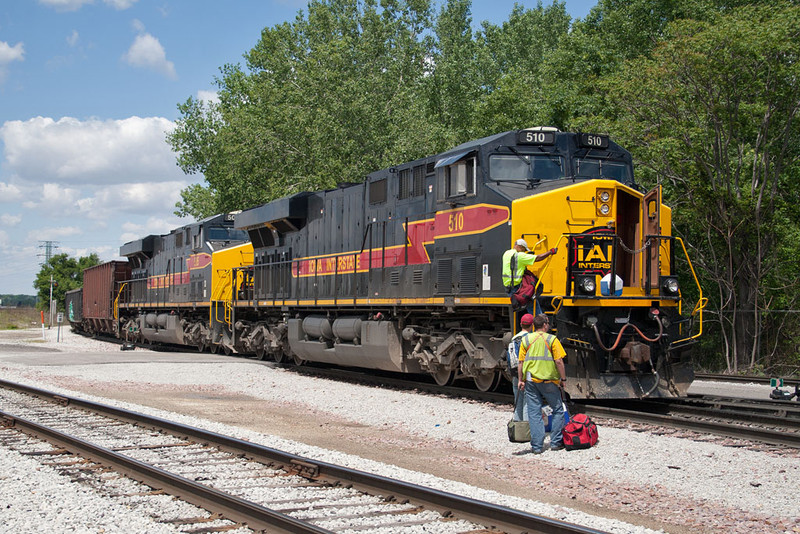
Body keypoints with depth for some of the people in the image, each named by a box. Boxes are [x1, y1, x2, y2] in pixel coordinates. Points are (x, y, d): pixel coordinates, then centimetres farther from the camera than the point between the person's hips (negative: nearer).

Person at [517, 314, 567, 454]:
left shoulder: (526, 340, 6)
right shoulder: (552, 339, -3)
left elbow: (521, 362, 4)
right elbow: (559, 361, -8)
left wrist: (520, 380, 9)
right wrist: (563, 379, 0)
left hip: (531, 381, 3)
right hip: (549, 381, -3)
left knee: (534, 413, 5)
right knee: (558, 411, 12)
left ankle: (537, 446, 4)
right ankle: (556, 443, 11)